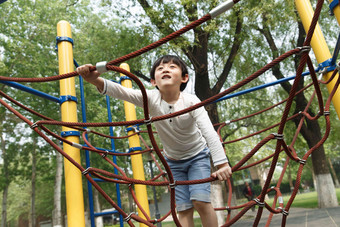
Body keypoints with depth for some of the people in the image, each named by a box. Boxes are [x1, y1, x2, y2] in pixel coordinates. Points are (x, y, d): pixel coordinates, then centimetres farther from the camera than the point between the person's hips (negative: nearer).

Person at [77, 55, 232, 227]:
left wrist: (222, 163, -48)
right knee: (183, 208, 2)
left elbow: (209, 132, -36)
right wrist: (96, 81, -56)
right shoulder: (151, 98, -21)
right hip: (173, 161, 2)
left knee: (200, 201, -15)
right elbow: (122, 92, -37)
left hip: (197, 156, -2)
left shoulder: (191, 101, -26)